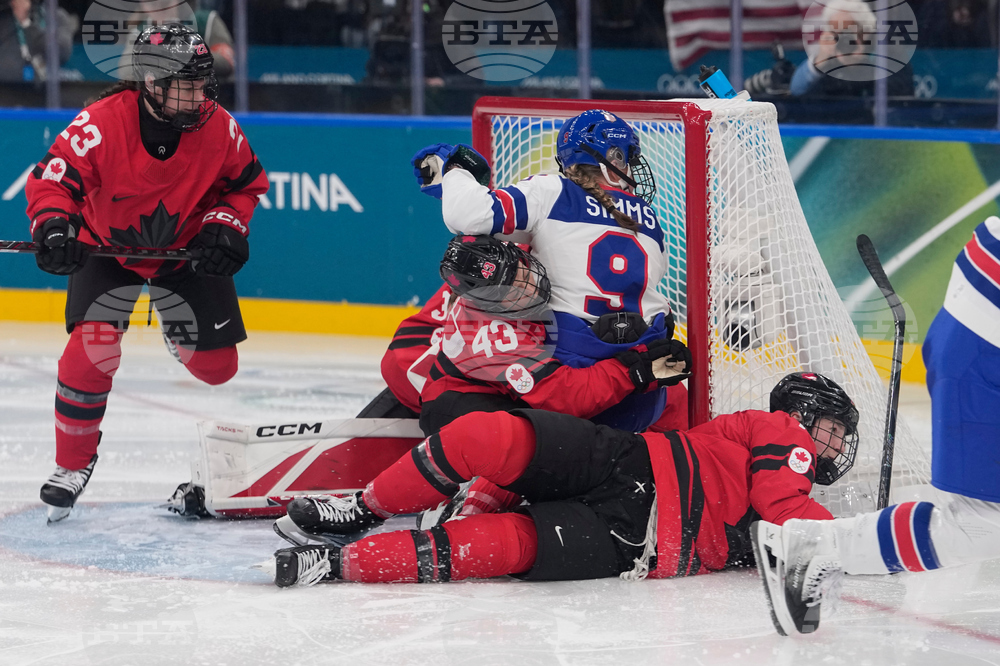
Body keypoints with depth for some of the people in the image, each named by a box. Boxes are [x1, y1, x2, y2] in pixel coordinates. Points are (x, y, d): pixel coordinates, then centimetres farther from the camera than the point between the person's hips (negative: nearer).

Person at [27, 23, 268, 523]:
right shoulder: (102, 124, -31)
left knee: (216, 364, 1)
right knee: (92, 349, -19)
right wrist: (54, 225, -44)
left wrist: (227, 224, -16)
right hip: (108, 245, -2)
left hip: (188, 249, 2)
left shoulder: (219, 129, -20)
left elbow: (246, 182, -1)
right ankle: (73, 463, -1)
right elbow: (52, 178, -26)